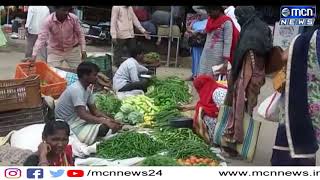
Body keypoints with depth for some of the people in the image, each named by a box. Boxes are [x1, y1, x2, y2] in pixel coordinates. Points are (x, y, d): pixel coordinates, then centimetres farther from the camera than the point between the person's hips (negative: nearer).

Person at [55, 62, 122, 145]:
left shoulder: (88, 88, 3)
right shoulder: (77, 89, -25)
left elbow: (94, 111, 6)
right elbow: (83, 115, -32)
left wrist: (109, 120, -10)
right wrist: (105, 122, -32)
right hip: (66, 123, -9)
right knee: (103, 128, -24)